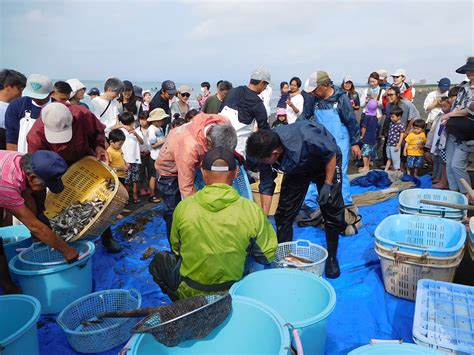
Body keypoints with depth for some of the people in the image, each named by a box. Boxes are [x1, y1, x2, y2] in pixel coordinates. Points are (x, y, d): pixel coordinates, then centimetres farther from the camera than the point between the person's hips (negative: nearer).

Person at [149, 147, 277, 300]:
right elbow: (267, 256, -7)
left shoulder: (183, 208, -15)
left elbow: (176, 248, 2)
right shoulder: (253, 210, -19)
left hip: (189, 293, 0)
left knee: (158, 260, 29)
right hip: (231, 293, 1)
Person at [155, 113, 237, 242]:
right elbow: (186, 187, -35)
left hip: (191, 165, 6)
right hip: (169, 171, -6)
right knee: (174, 213, -1)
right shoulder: (190, 147, -45)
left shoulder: (224, 127, -28)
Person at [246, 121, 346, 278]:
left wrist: (328, 184, -22)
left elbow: (331, 154, -23)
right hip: (297, 167, 4)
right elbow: (266, 186, -14)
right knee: (284, 212, -3)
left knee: (332, 212, -8)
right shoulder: (265, 150, -26)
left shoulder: (305, 138, -44)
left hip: (326, 160, -4)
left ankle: (332, 258, 11)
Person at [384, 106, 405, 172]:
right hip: (389, 144, 8)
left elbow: (401, 136, -14)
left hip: (395, 146, -7)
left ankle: (396, 171, 16)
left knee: (395, 159, 4)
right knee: (389, 159, 18)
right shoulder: (391, 123, 7)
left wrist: (398, 145, -15)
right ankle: (385, 170, 26)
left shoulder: (400, 125, -16)